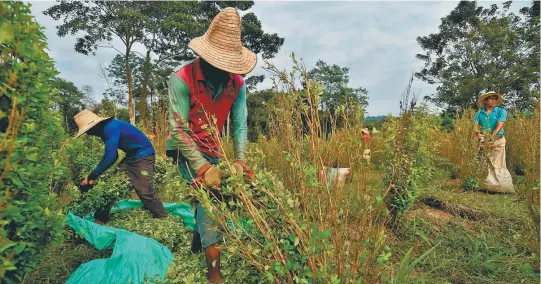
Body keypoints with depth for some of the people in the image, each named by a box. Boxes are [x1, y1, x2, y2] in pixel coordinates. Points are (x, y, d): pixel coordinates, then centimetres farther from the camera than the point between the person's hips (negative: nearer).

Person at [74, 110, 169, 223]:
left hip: (143, 155, -10)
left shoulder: (110, 127, -22)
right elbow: (112, 155, 14)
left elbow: (110, 156, -29)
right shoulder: (105, 129, 8)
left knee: (144, 191, -14)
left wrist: (92, 176, -20)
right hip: (130, 156, 10)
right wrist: (95, 175, 6)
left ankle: (163, 219, -1)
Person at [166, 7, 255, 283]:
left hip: (212, 150, 6)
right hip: (185, 149, -5)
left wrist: (239, 159, -23)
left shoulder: (236, 84, -9)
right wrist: (203, 168, -32)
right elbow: (178, 130, -25)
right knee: (209, 191, -25)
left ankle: (198, 240, 49)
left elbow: (240, 125, -9)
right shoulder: (181, 79, -23)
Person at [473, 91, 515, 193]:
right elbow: (475, 126, -1)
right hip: (483, 142, 2)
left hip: (497, 141, -2)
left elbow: (499, 126, -9)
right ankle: (486, 186, 5)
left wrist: (491, 137, -21)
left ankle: (501, 187, 1)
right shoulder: (479, 113, 9)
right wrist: (478, 134, -23)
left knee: (497, 165, -4)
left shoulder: (501, 111, 3)